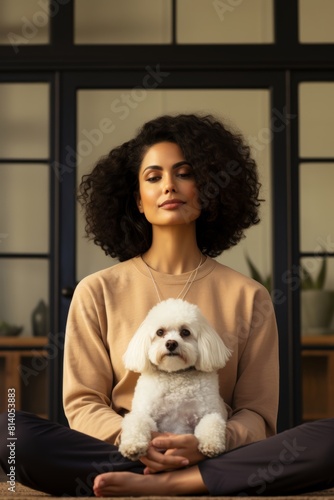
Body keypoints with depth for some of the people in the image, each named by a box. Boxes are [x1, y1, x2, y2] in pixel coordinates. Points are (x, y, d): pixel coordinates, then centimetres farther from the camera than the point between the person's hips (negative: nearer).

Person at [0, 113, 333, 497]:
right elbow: (83, 404, 6)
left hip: (214, 455, 0)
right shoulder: (98, 292, 9)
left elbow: (256, 412, 7)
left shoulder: (248, 297, 10)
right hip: (123, 450, 0)